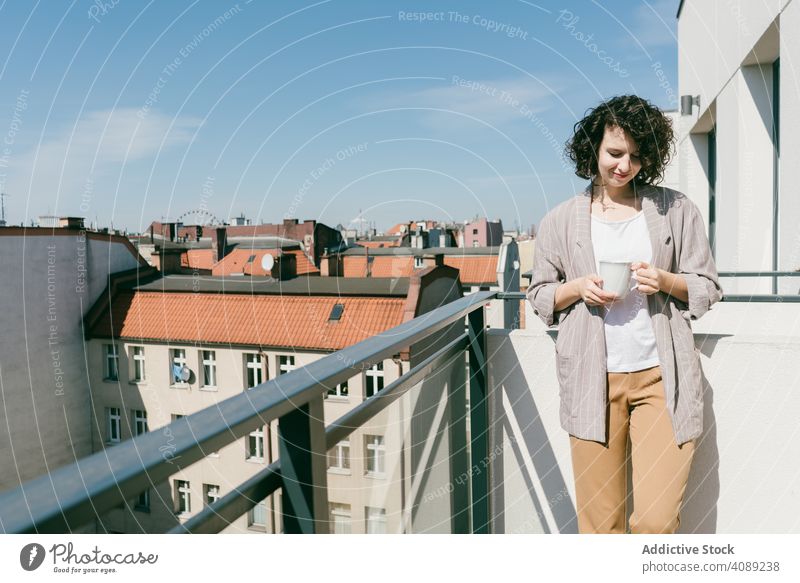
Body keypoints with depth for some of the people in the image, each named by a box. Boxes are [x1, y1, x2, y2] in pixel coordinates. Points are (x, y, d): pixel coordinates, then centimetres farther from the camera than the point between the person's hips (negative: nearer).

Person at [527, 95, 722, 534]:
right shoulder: (560, 221, 6)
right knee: (599, 519, 6)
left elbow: (708, 288, 11)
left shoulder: (675, 209, 7)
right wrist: (578, 288, -9)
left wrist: (665, 281, -10)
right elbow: (539, 295, 11)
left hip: (661, 376, 0)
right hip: (592, 379, 0)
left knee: (656, 519, -5)